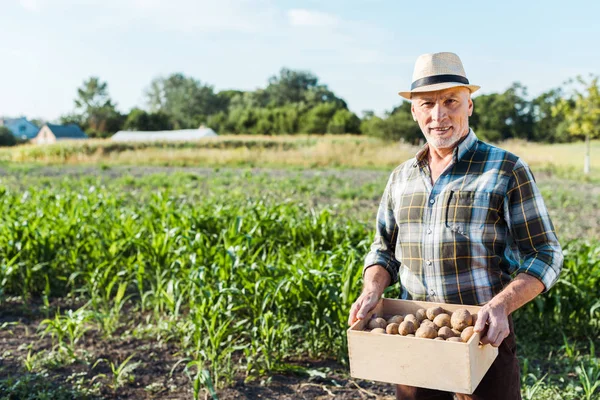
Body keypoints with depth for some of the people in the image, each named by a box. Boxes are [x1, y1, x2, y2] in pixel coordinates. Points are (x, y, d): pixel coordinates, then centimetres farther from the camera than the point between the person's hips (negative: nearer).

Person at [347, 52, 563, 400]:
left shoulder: (507, 170, -7)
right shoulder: (401, 177, 7)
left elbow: (544, 255, -8)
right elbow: (384, 250, 14)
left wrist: (502, 303, -24)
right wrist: (372, 291, -6)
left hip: (484, 337, -4)